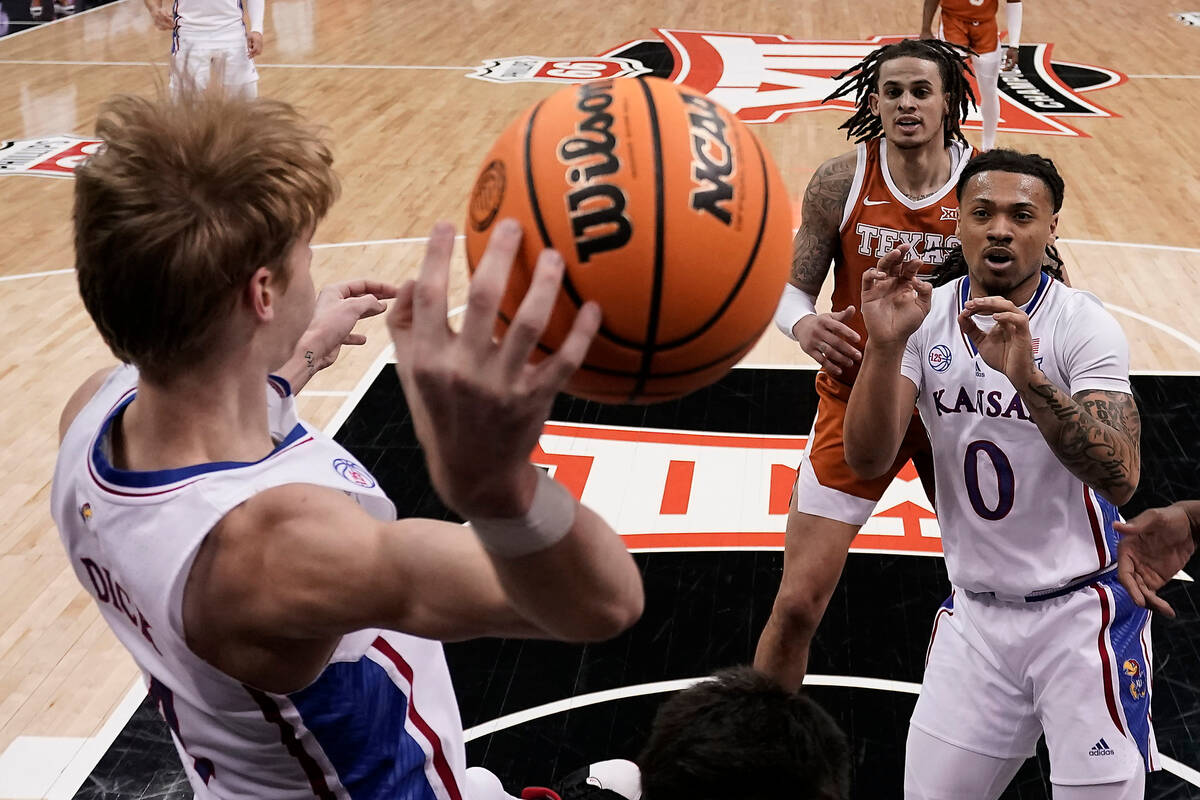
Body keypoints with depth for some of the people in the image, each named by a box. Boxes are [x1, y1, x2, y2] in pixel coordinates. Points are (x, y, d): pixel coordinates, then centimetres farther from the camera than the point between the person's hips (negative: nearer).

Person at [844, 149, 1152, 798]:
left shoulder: (1085, 325, -14)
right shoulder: (925, 315, -3)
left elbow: (1120, 478, -27)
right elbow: (866, 460, -14)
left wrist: (1026, 377, -41)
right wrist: (885, 344, -30)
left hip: (1083, 610, -3)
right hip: (976, 609, 3)